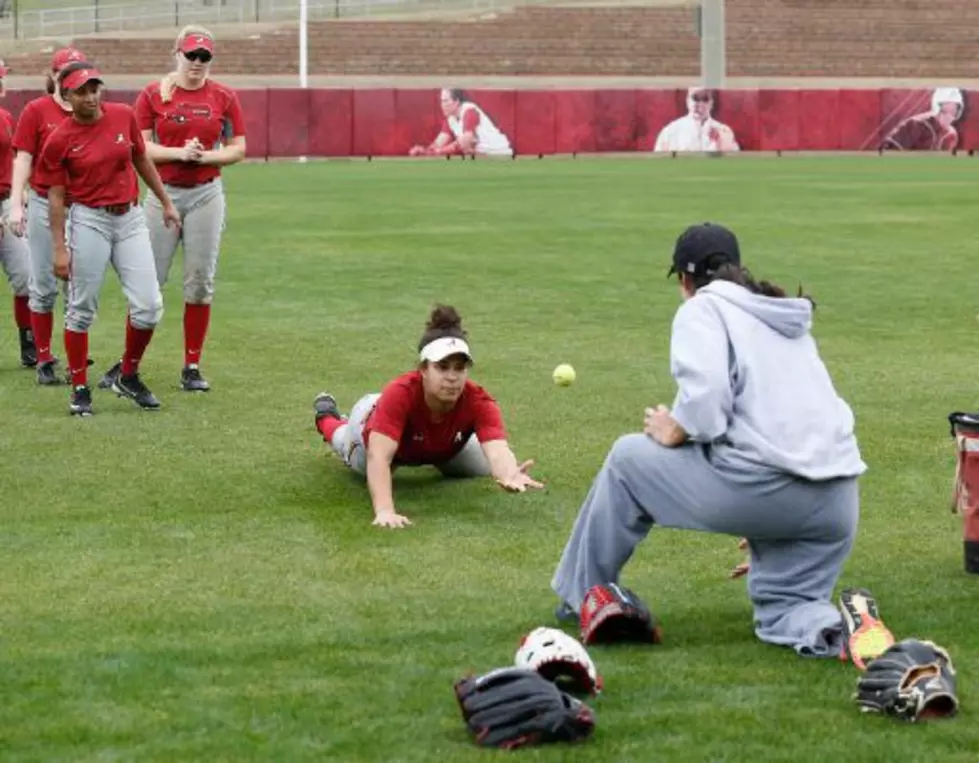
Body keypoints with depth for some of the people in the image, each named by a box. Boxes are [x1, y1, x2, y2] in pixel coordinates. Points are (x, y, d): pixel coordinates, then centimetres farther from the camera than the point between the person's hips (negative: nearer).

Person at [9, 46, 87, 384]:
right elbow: (23, 159, -1)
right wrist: (16, 205, -9)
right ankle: (44, 360, 11)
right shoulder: (36, 110, 1)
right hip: (45, 205, -2)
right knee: (45, 286, 2)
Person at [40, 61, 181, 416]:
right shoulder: (60, 140, -7)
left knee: (149, 306, -3)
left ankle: (128, 377, 17)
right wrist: (60, 248, -6)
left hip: (130, 217, 3)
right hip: (89, 220, -3)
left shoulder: (124, 116, 1)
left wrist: (166, 203, 18)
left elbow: (141, 160, 15)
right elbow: (57, 195, -3)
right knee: (82, 309, 2)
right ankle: (80, 389, 15)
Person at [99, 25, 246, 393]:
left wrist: (205, 156, -12)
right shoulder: (153, 95, 1)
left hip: (206, 194, 1)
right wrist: (179, 153, -16)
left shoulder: (224, 97, 3)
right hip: (162, 194, -1)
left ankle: (192, 367, 10)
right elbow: (140, 147, -2)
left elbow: (237, 148, 6)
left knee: (200, 282, 3)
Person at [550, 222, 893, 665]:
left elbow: (706, 392, -15)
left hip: (761, 484, -7)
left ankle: (582, 599, 24)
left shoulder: (703, 308, 5)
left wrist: (673, 432, 5)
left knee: (630, 458, 17)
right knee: (781, 616, 20)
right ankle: (833, 625, -14)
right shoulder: (791, 321, 29)